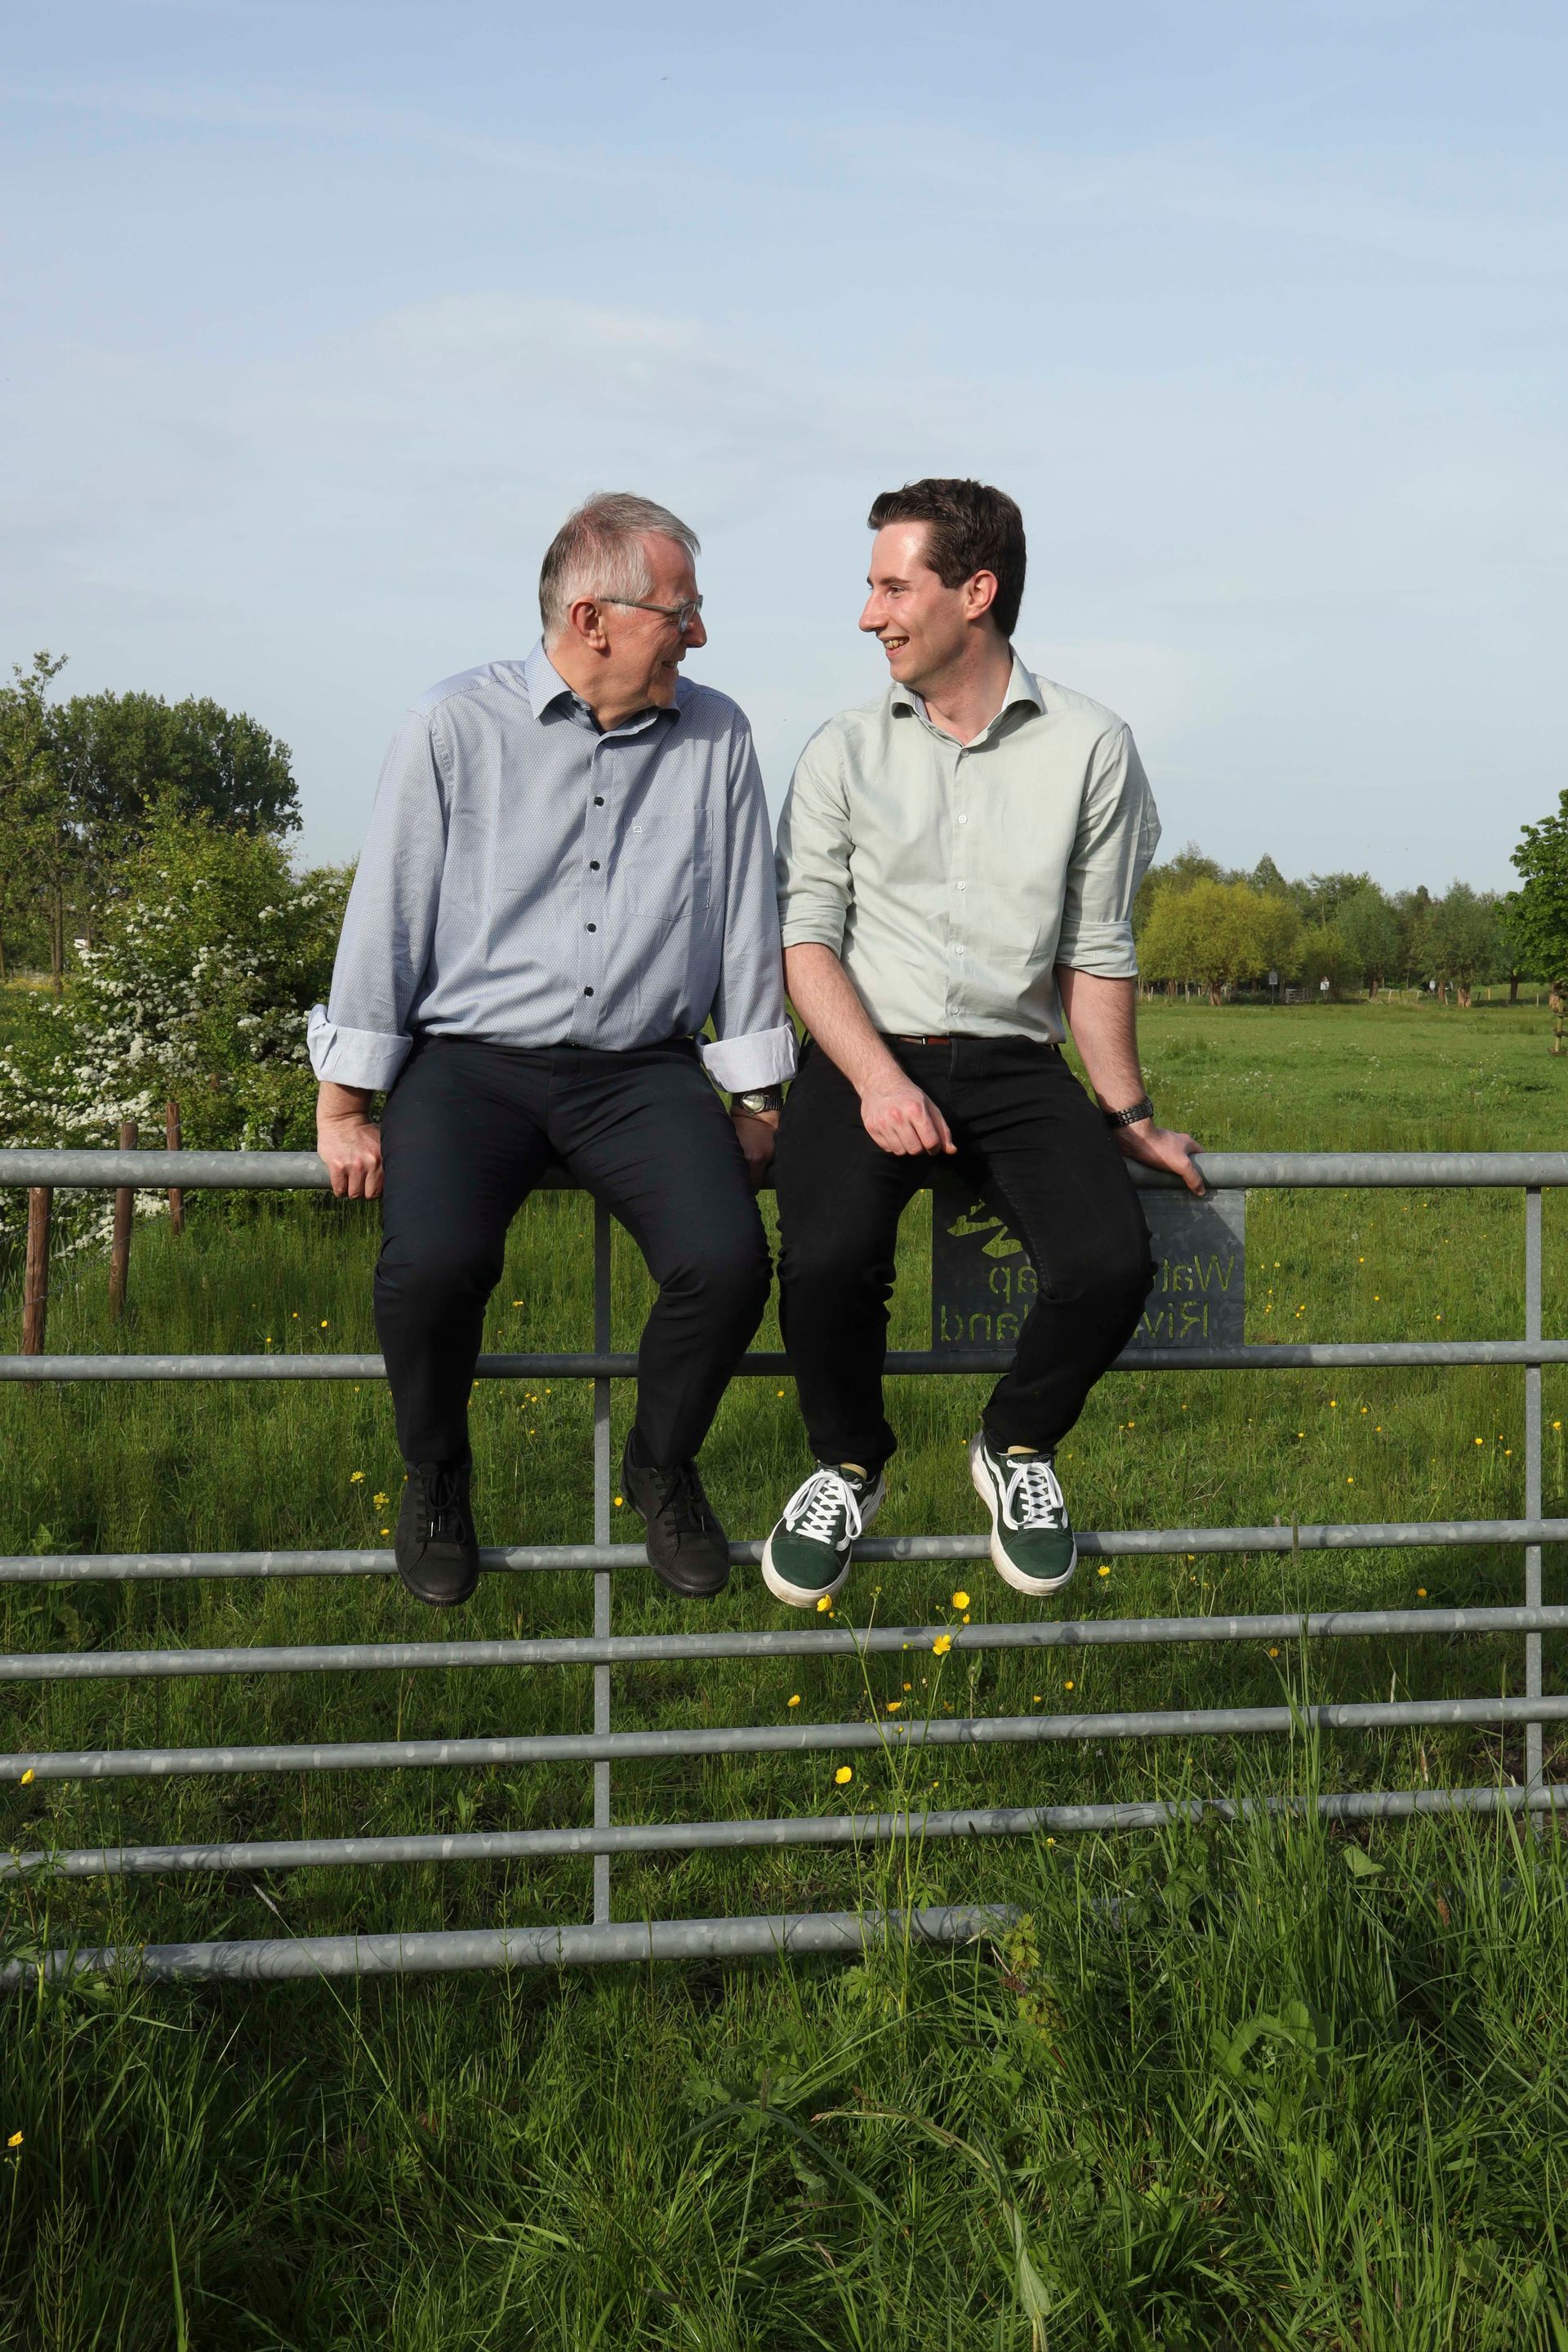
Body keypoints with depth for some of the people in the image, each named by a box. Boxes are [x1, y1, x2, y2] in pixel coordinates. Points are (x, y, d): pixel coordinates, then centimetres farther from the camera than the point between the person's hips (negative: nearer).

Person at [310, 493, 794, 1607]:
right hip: (474, 1057, -2)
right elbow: (385, 916, 1)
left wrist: (758, 1098, 10)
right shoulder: (455, 726, -1)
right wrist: (346, 1107, 0)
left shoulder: (716, 735, 7)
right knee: (436, 1257, -30)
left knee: (727, 1259, -24)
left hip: (643, 1067, 2)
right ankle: (436, 1476, 1)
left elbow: (747, 925, 12)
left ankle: (665, 1466, 7)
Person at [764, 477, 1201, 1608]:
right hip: (866, 1056, 0)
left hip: (1015, 1060, 0)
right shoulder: (845, 752, 7)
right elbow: (808, 935, 0)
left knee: (1112, 1262, -26)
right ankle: (849, 1463, 2)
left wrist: (1128, 1116, 7)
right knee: (829, 1257, -30)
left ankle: (1019, 1446, 7)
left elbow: (1097, 953, 9)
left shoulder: (1090, 746, 6)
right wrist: (878, 1079, -16)